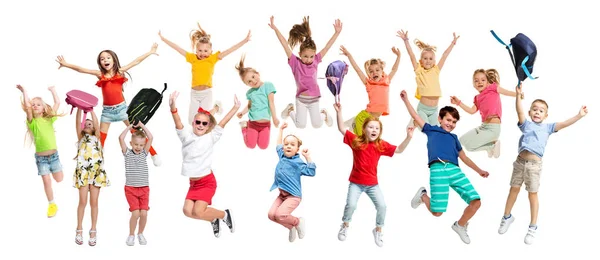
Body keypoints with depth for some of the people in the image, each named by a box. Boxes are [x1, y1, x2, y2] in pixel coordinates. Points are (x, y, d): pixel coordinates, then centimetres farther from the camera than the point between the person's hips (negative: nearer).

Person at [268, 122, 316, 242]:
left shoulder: (298, 162, -11)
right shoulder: (282, 156, 8)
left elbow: (311, 172, -20)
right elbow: (278, 145, 28)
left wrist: (308, 157, -23)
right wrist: (281, 130, 32)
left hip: (293, 196, -7)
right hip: (282, 194, 7)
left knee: (280, 215, -26)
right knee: (271, 214, -10)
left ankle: (298, 222, 4)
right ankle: (291, 227, 14)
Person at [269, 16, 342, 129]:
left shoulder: (315, 61, -4)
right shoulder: (295, 62, -11)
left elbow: (327, 47, -6)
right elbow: (285, 45, -17)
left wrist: (337, 32, -10)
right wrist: (275, 28, -22)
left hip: (314, 99, 2)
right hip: (301, 99, -2)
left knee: (317, 124, 1)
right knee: (300, 125, 2)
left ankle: (324, 113, 35)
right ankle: (290, 110, 30)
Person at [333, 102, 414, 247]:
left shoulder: (381, 145, -3)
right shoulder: (356, 141, -7)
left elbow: (399, 150, 1)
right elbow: (342, 129, -7)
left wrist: (408, 137, -11)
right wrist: (339, 112, -16)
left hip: (373, 183, 2)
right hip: (356, 182, -2)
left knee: (382, 206, -9)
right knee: (351, 205, -15)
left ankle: (378, 231, 16)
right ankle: (345, 227, 16)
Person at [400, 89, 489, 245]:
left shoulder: (454, 138, 31)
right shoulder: (431, 130, 22)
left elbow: (464, 158, 36)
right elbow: (416, 116, 19)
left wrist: (479, 171, 34)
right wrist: (406, 100, 13)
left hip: (455, 170, 5)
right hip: (438, 170, -4)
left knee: (476, 202, -9)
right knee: (437, 212, -12)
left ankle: (460, 226, 18)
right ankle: (423, 196, 22)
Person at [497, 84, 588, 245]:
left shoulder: (548, 127, 8)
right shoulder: (526, 124, 5)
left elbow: (564, 124, -1)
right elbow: (519, 112, -11)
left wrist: (579, 116, -11)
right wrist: (518, 95, -22)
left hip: (534, 164, -1)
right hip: (520, 161, 1)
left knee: (533, 194, 5)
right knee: (514, 189, 12)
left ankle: (533, 227, 14)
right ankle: (507, 217, 32)